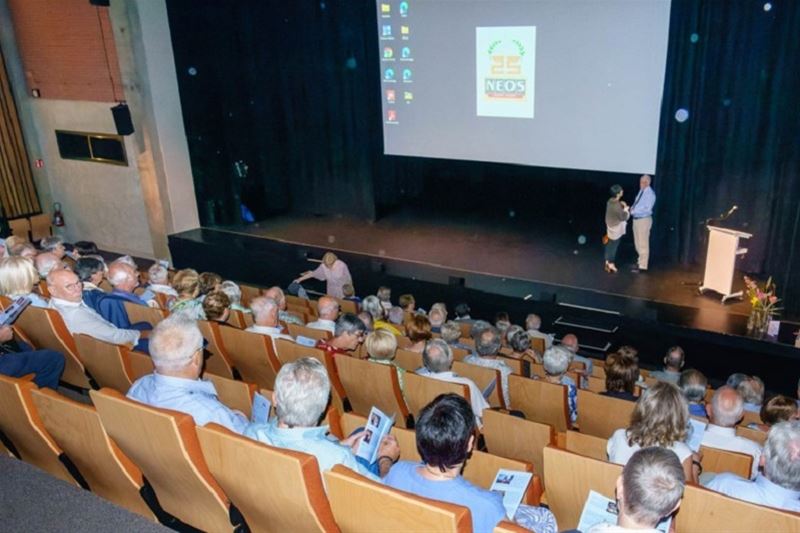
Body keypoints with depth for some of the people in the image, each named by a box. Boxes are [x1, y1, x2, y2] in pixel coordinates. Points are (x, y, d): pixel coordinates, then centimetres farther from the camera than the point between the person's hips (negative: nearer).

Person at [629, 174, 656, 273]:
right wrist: (632, 208, -1)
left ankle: (642, 266, 6)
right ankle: (641, 261, 35)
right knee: (637, 243, 20)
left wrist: (634, 211, -22)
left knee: (643, 244, -1)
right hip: (636, 219, 9)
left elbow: (647, 209, -23)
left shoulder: (650, 194, -17)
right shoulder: (641, 191, 9)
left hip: (644, 220, -9)